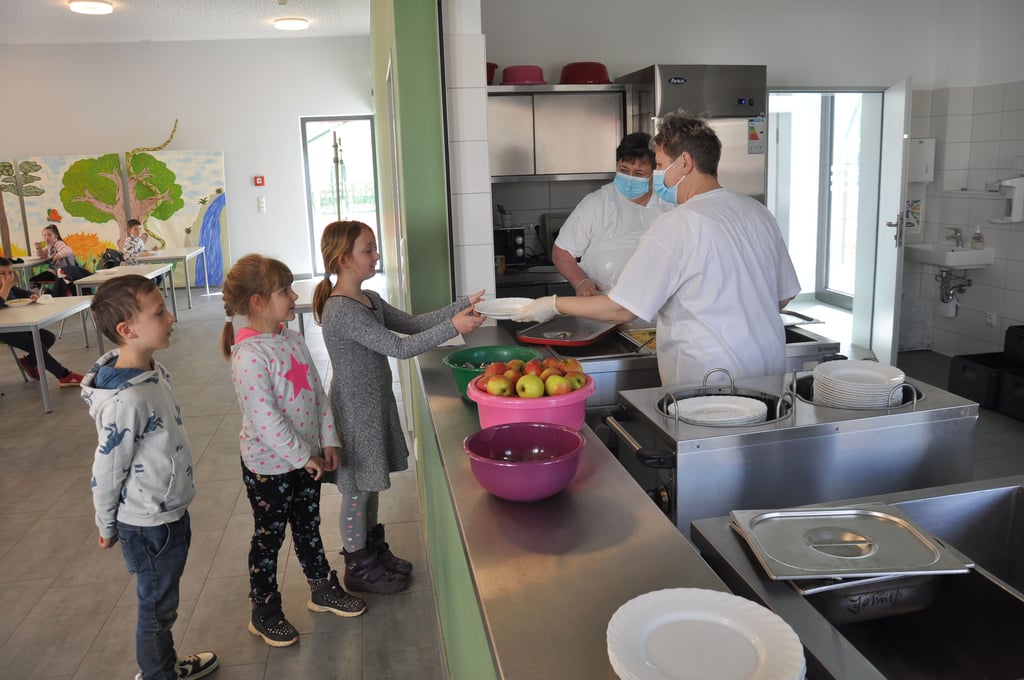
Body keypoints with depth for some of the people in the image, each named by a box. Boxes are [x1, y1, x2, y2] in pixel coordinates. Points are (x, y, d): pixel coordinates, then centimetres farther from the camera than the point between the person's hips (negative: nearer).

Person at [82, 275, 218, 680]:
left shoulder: (153, 371, -3)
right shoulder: (125, 400, -31)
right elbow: (106, 473, -19)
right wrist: (107, 527, -3)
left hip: (171, 511, 8)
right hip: (148, 525, -8)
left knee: (164, 600, 26)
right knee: (156, 608, 14)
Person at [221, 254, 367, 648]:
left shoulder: (292, 340, 1)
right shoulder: (249, 356, -26)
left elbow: (318, 393, 5)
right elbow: (265, 421, -27)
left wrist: (327, 440, 0)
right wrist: (304, 457, -20)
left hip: (305, 458, 7)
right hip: (269, 466, -7)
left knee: (308, 527, 23)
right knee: (269, 538, 11)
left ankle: (322, 589, 42)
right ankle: (264, 613, 30)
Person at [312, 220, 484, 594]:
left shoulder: (369, 300, 6)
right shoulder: (342, 311, -24)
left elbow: (412, 323, 5)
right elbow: (399, 347, -28)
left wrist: (463, 306, -3)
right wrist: (452, 327, -30)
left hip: (375, 404, 9)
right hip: (355, 411, -9)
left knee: (370, 484, 22)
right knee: (357, 489, 8)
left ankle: (374, 550, 39)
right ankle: (358, 567, 26)